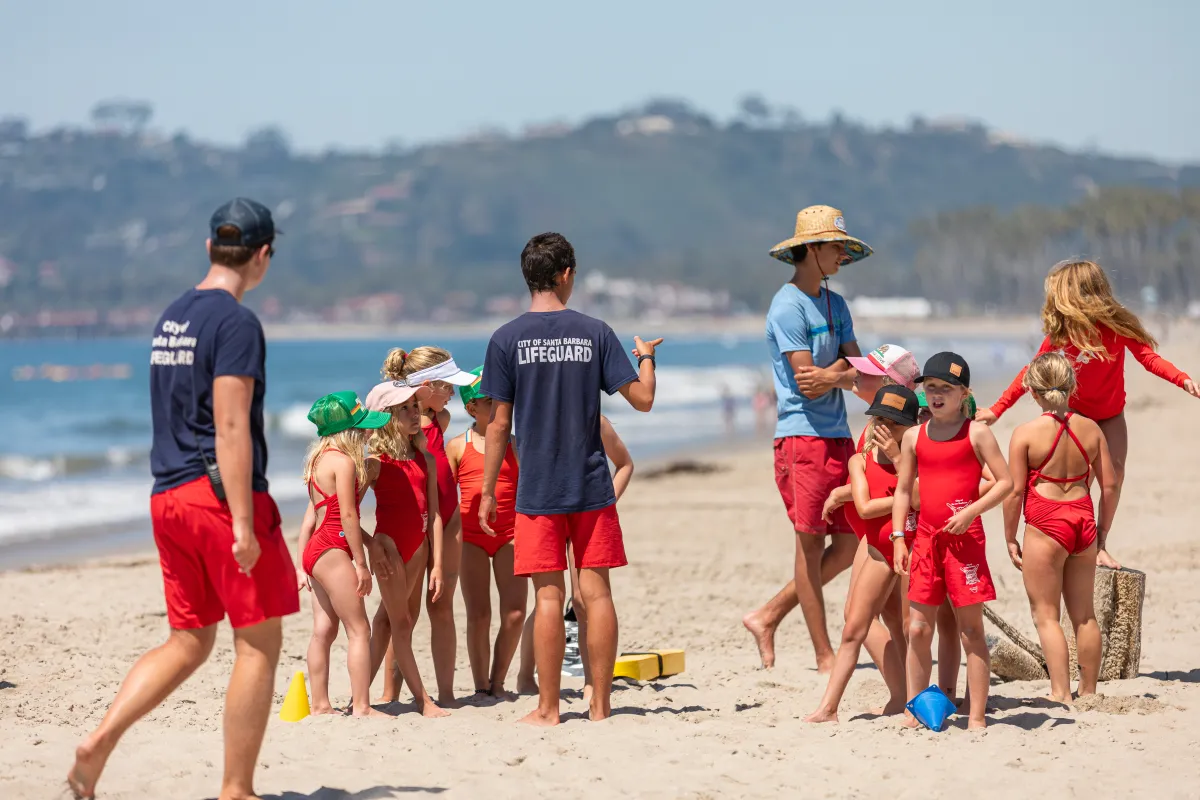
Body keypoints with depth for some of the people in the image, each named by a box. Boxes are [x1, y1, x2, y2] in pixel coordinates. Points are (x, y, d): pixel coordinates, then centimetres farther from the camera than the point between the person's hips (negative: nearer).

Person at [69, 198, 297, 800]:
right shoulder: (236, 322, -12)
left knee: (188, 643, 14)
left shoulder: (171, 317, 15)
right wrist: (244, 523, -20)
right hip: (221, 494, -8)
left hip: (168, 496, 8)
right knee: (259, 644, 1)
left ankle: (99, 741, -2)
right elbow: (230, 428, -18)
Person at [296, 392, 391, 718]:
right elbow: (347, 515, -16)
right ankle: (361, 706, -8)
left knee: (324, 630, 10)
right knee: (359, 630, -7)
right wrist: (361, 562, -13)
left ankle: (320, 704, 12)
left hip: (316, 547, 10)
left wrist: (369, 543, 22)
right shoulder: (344, 461, -13)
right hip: (333, 549, -10)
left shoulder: (320, 458, 16)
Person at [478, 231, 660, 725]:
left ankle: (548, 708, 4)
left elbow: (499, 424, -3)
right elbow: (642, 399, 0)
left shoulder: (507, 339, -3)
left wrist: (487, 491, 5)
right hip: (592, 485, 1)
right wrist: (645, 356, 21)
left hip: (537, 490, -1)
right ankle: (601, 704, 7)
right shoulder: (594, 333, -1)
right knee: (596, 593, 5)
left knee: (549, 598, 0)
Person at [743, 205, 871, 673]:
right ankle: (824, 656, 1)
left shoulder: (835, 305, 17)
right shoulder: (788, 306, -9)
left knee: (847, 546, 8)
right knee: (811, 546, -3)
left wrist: (834, 374, -13)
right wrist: (845, 368, 0)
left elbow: (860, 373, 8)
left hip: (838, 436, 8)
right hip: (803, 436, -8)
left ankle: (768, 617, 18)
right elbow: (808, 384, -15)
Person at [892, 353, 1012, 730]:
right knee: (918, 629, 4)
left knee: (970, 628, 0)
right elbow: (903, 490, 13)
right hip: (926, 539, 4)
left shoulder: (977, 434, -2)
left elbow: (1005, 481, -5)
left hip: (965, 538, -4)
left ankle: (977, 716, 3)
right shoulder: (914, 437, 9)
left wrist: (972, 511, -17)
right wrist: (898, 538, 5)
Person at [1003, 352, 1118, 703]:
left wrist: (1010, 539, 1)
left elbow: (1015, 491, -9)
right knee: (1084, 613, 15)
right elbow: (1109, 484, 6)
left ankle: (1061, 694, -6)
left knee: (1045, 615, 2)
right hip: (1084, 521, 5)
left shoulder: (1025, 434, -9)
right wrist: (1101, 532, 17)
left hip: (1045, 528, -5)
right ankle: (1088, 691, 23)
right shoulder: (1090, 428, 3)